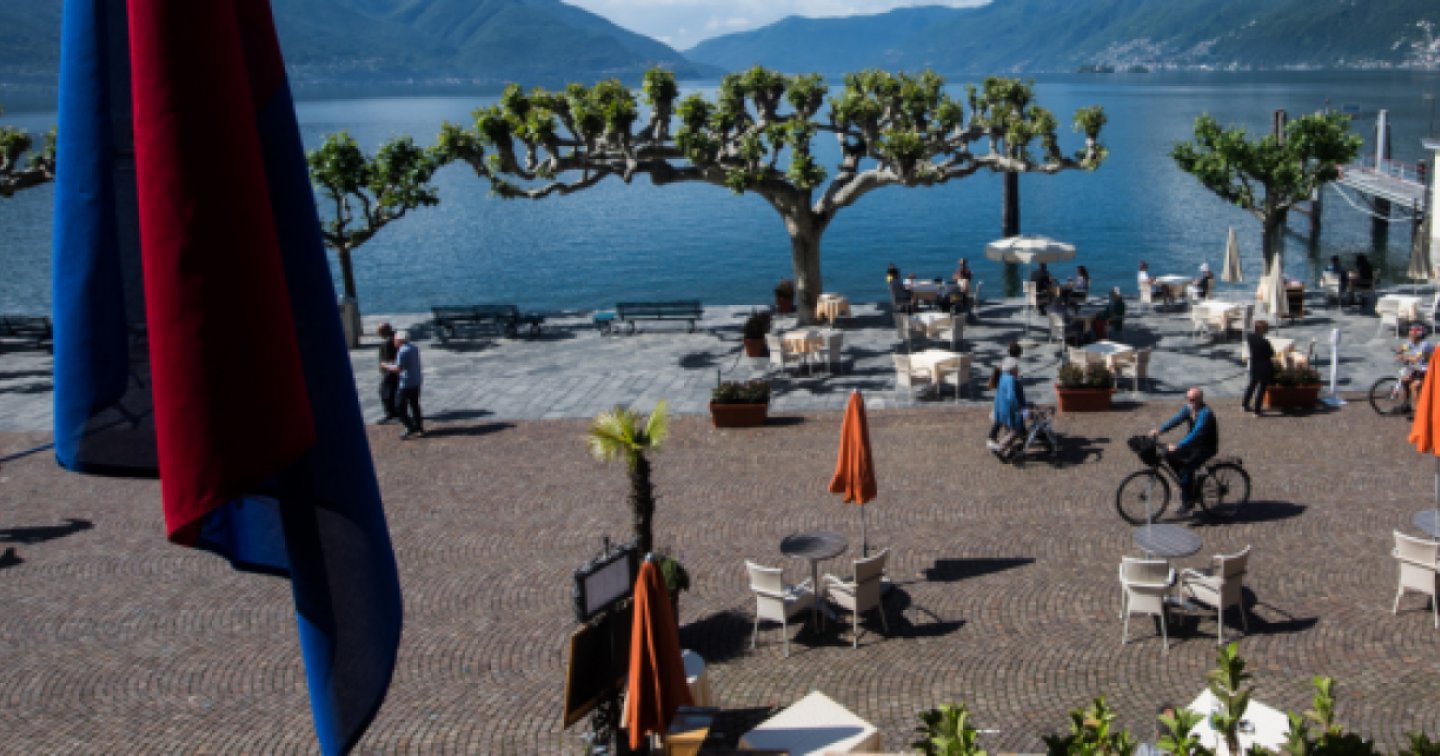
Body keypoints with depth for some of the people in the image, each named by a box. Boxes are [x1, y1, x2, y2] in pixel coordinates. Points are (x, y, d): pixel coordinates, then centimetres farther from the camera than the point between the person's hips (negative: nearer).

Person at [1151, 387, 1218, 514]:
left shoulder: (1205, 413, -26)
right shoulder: (1188, 409, 0)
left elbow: (1196, 433, -36)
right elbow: (1176, 419, -12)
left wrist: (1178, 446, -46)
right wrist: (1159, 430, -29)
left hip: (1207, 447, -9)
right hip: (1194, 443, 9)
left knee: (1187, 467, -26)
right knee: (1169, 454, -5)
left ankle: (1188, 501, -12)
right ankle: (1188, 482, 10)